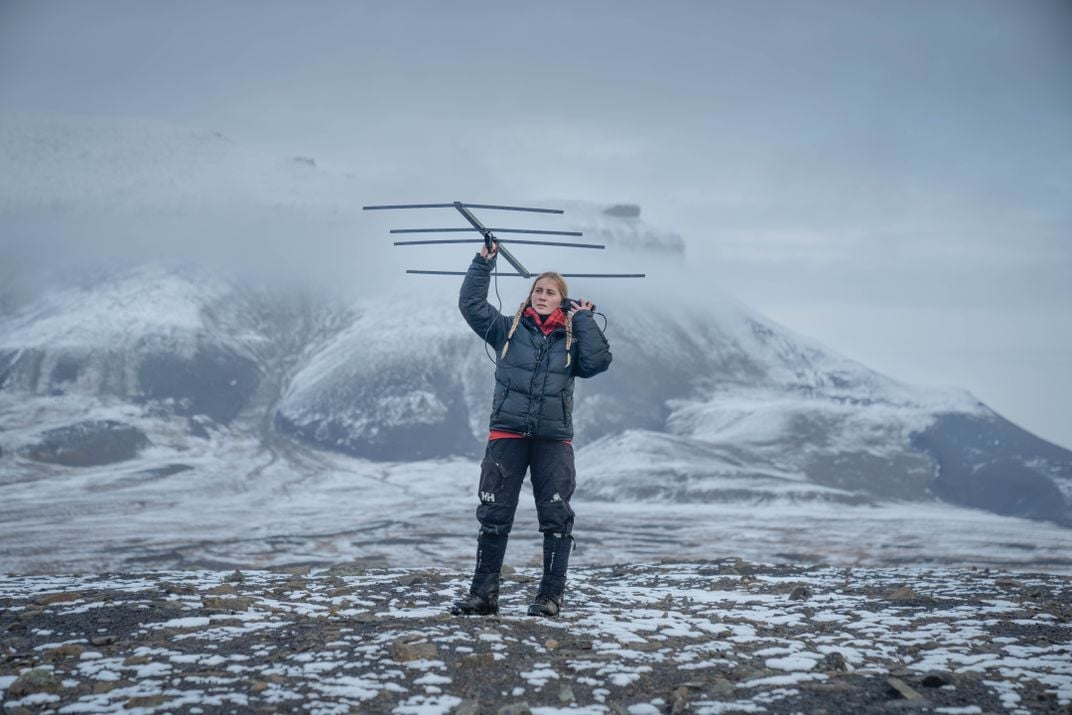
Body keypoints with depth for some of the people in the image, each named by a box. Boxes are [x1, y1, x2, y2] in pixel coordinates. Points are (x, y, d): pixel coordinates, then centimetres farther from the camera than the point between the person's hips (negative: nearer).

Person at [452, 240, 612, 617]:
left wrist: (584, 320, 0)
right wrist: (483, 262, 3)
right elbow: (472, 304, 6)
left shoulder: (572, 339, 10)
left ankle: (551, 594, 9)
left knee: (556, 517, 0)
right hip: (507, 435, 0)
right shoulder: (509, 329, 10)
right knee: (494, 515, 0)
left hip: (554, 439, 0)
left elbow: (597, 362, -6)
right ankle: (483, 593, 6)